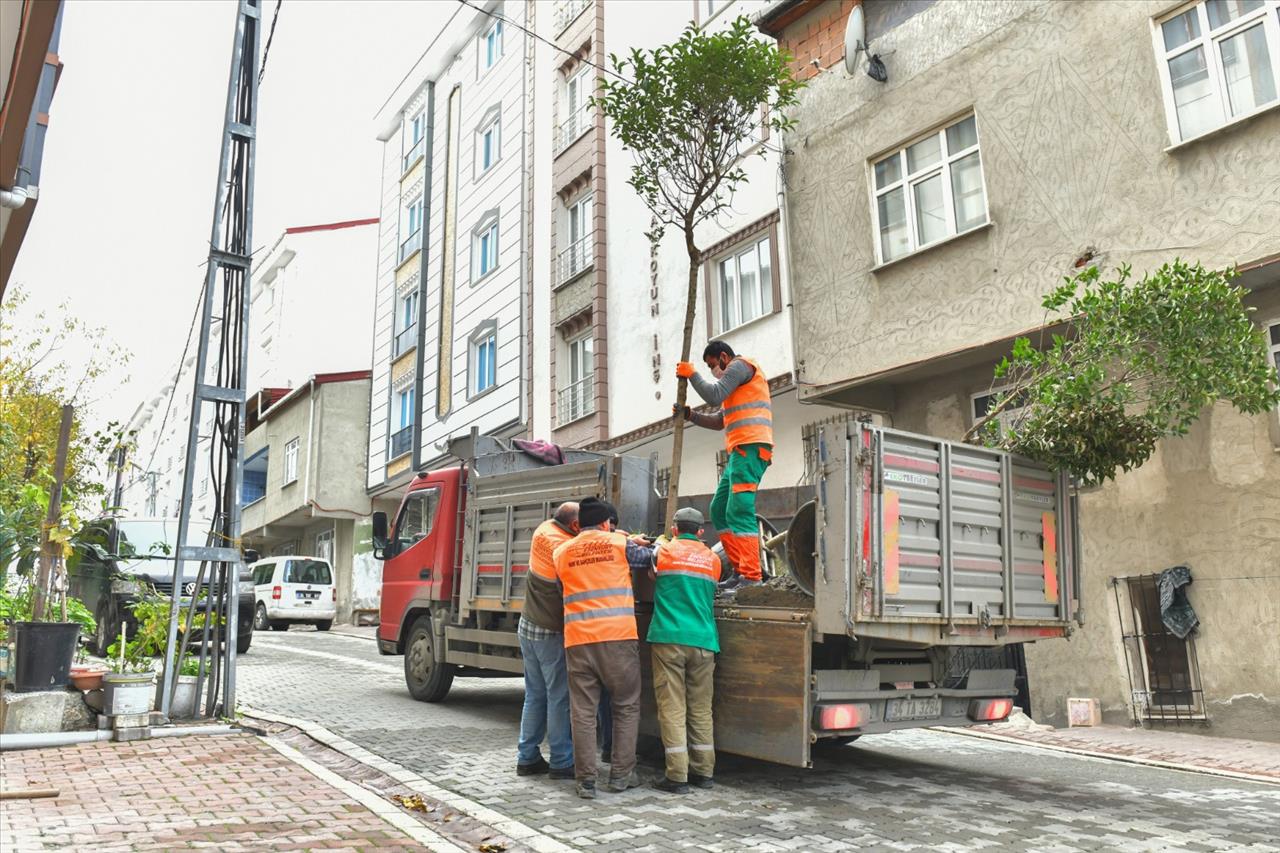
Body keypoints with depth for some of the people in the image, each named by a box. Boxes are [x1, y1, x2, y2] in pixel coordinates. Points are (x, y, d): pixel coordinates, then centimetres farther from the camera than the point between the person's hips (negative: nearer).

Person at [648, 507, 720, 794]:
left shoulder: (665, 550, 4)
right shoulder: (712, 559, 14)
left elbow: (654, 576, 21)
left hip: (669, 639, -3)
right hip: (704, 641, 3)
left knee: (672, 708, -2)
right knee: (701, 708, 11)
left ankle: (677, 776, -3)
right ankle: (703, 771, 17)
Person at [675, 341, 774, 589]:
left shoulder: (740, 365, 1)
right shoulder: (737, 380, 32)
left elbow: (714, 396, -13)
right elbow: (719, 421, 30)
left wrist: (691, 374, 1)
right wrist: (690, 415, 18)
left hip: (749, 449, -11)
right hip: (740, 452, 11)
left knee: (739, 511, -17)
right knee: (719, 510, 8)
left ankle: (751, 576, -21)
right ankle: (741, 571, 6)